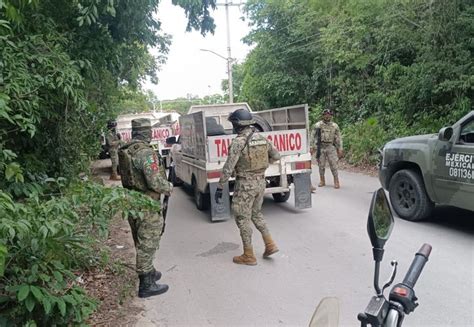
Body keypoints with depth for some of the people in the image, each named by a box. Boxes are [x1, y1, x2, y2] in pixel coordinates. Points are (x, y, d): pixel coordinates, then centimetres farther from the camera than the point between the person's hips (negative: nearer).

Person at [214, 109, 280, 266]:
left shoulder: (238, 142, -17)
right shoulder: (261, 138, 4)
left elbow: (228, 168, -19)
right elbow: (276, 156, 14)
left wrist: (219, 188, -12)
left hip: (245, 184, -7)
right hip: (260, 181, 7)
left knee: (242, 219, 5)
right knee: (256, 214, 24)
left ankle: (249, 256, 13)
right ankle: (270, 244, 20)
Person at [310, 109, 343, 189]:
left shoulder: (335, 126, 7)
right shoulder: (317, 125, 4)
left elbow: (338, 138, 9)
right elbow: (313, 137, 5)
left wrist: (340, 149, 4)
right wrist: (312, 147, -1)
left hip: (331, 147, 0)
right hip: (320, 147, 0)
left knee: (333, 164, -6)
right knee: (321, 165, 5)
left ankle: (336, 182, 0)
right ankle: (322, 181, 17)